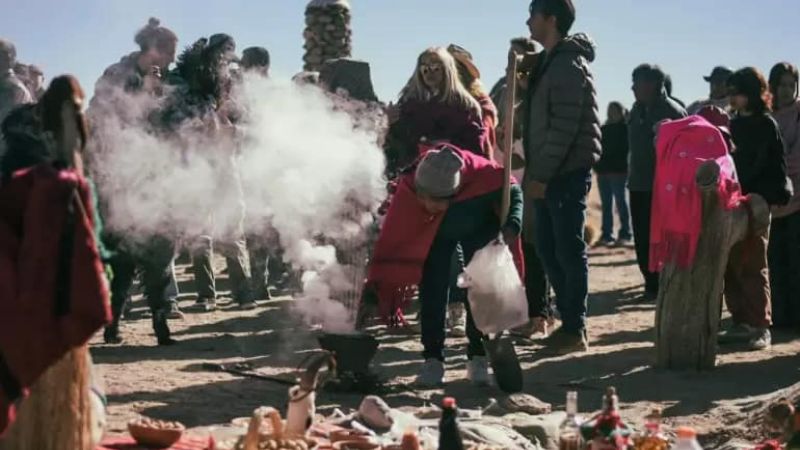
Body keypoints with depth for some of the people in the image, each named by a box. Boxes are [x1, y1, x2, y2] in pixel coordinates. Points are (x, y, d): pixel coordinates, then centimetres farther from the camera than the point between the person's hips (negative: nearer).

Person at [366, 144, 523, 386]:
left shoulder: (480, 172, -41)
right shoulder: (408, 189, -38)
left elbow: (511, 190, -22)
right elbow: (391, 238, -32)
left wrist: (511, 226, -40)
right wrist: (376, 285, -33)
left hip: (479, 225, 0)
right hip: (433, 231, 1)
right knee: (432, 288, -9)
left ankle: (478, 357, 9)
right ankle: (433, 358, 2)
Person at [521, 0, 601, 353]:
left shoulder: (569, 64, -12)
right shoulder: (550, 62, 17)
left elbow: (565, 126, -19)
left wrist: (541, 174, -19)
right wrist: (535, 172, 14)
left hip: (568, 172, -9)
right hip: (549, 173, 9)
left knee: (569, 250, -4)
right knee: (547, 248, 11)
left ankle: (575, 329, 4)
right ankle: (570, 321, 20)